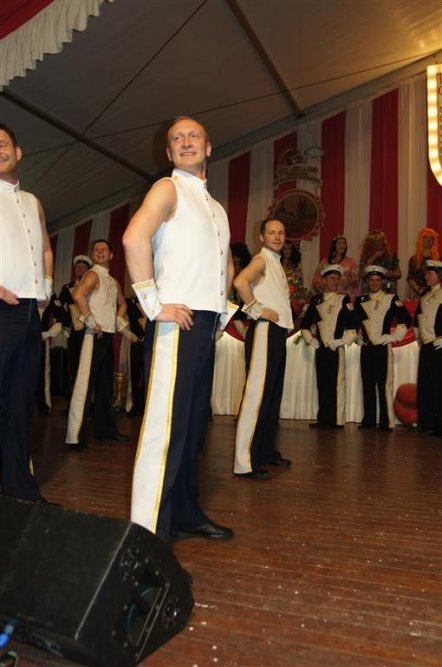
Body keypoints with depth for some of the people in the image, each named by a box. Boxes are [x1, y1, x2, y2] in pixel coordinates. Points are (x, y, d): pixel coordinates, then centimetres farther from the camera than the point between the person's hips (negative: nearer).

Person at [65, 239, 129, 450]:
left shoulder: (113, 281, 18)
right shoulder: (93, 275, -6)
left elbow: (122, 304, 34)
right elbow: (78, 295, -25)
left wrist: (119, 322, 17)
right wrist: (93, 323, -20)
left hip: (109, 336, 9)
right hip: (95, 336, -9)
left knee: (105, 384, 14)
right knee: (85, 384, -12)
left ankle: (104, 428, 24)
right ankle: (75, 436, -13)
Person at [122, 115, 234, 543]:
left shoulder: (215, 208, 24)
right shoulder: (168, 189, 0)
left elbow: (226, 265, 36)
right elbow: (134, 238, -19)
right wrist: (154, 303, -20)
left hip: (206, 326, 8)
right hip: (177, 322, -8)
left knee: (194, 425, 11)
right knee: (166, 424, -10)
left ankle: (186, 516, 22)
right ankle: (149, 531, -3)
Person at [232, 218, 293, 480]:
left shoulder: (277, 264, 22)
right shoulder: (261, 260, -6)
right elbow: (240, 281, -27)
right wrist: (258, 310, -19)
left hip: (278, 333, 10)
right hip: (264, 331, -10)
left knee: (273, 395, 13)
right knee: (257, 394, -13)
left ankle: (267, 452, 24)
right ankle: (245, 463, -12)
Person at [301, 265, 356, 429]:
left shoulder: (344, 299, 5)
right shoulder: (316, 300, 14)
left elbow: (353, 325, -2)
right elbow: (305, 323, 17)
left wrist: (342, 341, -9)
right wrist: (311, 340, 6)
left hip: (336, 348, -3)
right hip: (320, 348, 3)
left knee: (337, 384, -6)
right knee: (322, 384, 5)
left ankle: (337, 420, -2)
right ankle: (323, 419, 10)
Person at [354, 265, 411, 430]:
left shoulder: (391, 299, 5)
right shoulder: (360, 300, 15)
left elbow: (406, 319, 0)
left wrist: (394, 336, -5)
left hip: (383, 347, -3)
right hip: (366, 348, 4)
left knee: (384, 385, -7)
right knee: (368, 385, 6)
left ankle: (386, 422, -3)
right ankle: (368, 420, 12)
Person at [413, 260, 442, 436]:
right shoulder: (424, 295, 16)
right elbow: (417, 316, 27)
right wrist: (417, 334, 20)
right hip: (425, 347, 7)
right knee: (424, 385, 9)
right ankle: (426, 422, 17)